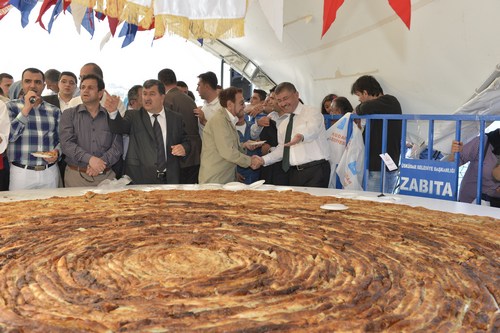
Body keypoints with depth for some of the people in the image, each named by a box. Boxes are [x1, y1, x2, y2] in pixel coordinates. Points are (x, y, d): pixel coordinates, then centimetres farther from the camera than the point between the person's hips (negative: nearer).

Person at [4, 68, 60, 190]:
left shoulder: (54, 111, 10)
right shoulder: (11, 106, 4)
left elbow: (61, 140, 14)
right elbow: (9, 135, -9)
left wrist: (57, 152, -8)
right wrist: (26, 109, -11)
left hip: (50, 172, 2)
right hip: (21, 172, -2)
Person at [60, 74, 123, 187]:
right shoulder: (69, 114, 6)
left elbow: (117, 147, -1)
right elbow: (66, 144, -7)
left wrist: (101, 163, -16)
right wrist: (89, 158, -21)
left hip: (106, 176, 1)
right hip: (76, 176, -1)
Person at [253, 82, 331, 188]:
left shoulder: (312, 113, -3)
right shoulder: (283, 124, 18)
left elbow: (312, 130, -24)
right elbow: (282, 148, 19)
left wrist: (301, 136, -47)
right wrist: (263, 160, 4)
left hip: (316, 171, -6)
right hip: (294, 173, 6)